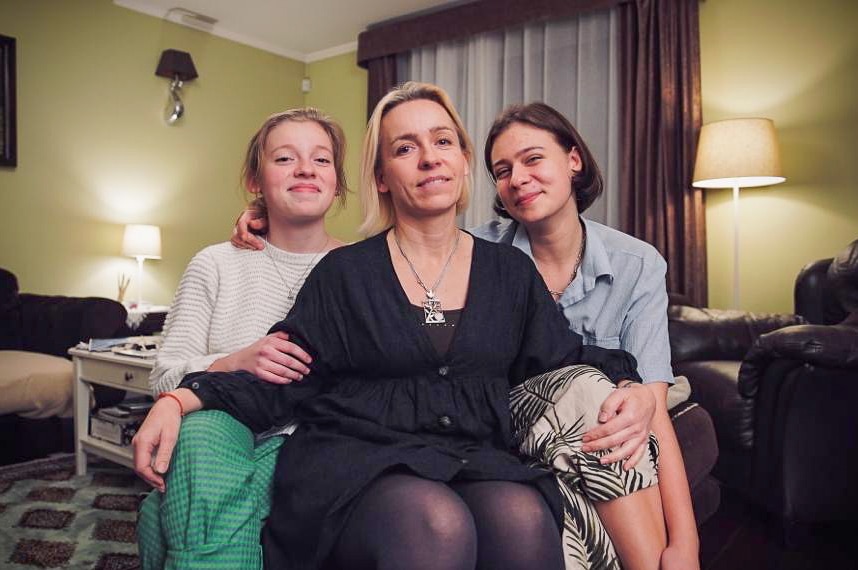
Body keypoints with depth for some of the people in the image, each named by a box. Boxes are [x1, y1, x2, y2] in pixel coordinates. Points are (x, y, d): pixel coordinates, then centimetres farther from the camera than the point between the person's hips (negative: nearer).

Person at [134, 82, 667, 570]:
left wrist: (630, 390, -7)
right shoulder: (344, 273, 6)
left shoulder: (512, 271, 13)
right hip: (357, 462, -2)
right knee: (436, 521, -35)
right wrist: (179, 401, -11)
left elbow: (567, 362, 12)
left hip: (478, 462, 3)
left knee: (523, 515, -31)